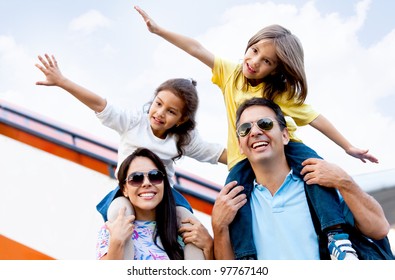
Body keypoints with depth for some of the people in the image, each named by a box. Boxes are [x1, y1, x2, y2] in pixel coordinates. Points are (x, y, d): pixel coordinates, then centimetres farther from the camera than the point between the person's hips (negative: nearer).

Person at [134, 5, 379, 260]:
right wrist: (158, 29, -9)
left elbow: (314, 117, -9)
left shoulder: (282, 93, -10)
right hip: (243, 155, 2)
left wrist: (348, 147, -7)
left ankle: (336, 234, -33)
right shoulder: (231, 73, -3)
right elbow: (196, 48, -6)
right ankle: (246, 256, -17)